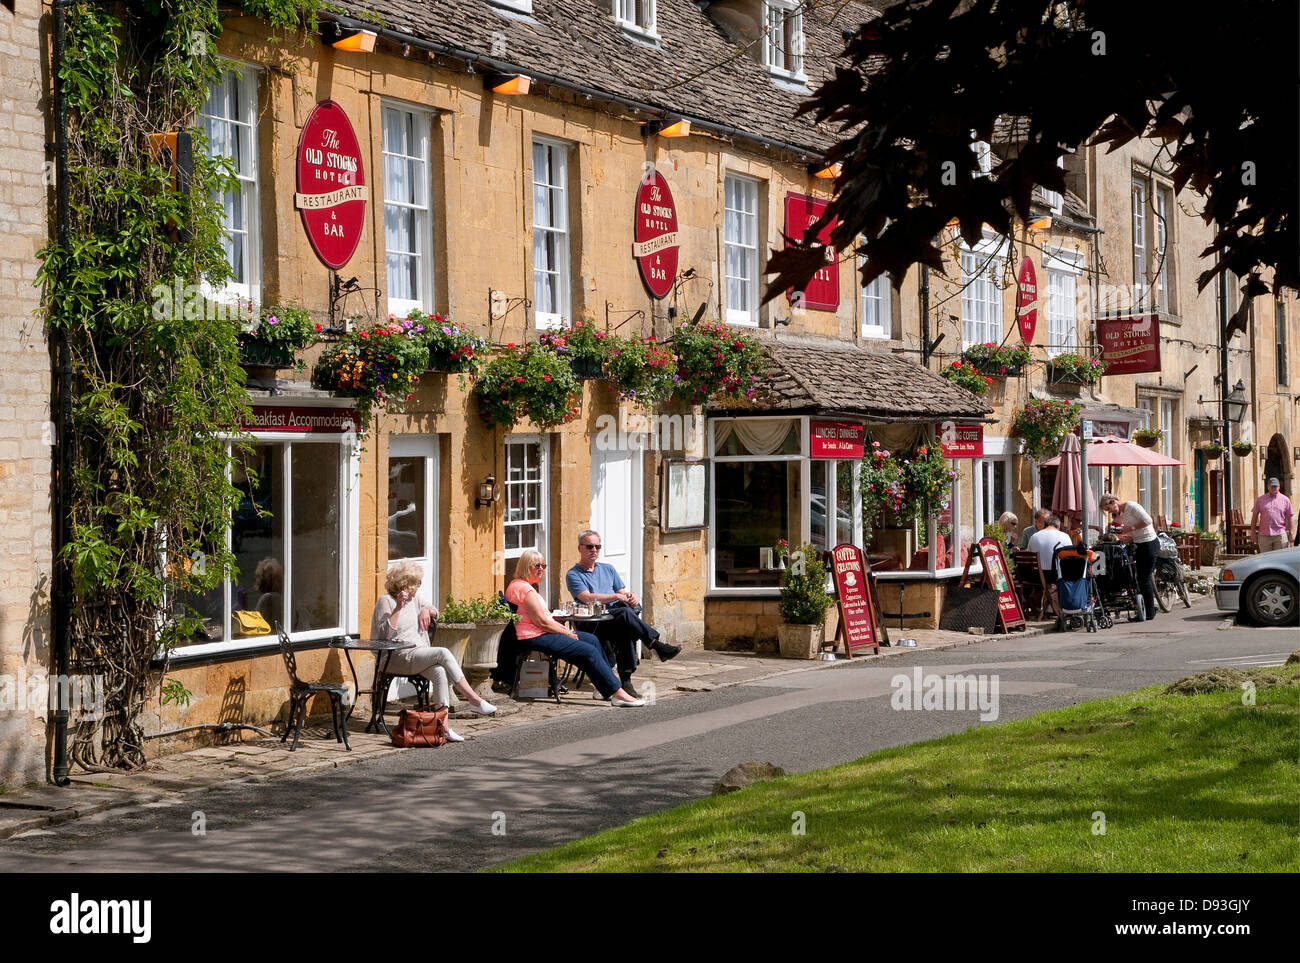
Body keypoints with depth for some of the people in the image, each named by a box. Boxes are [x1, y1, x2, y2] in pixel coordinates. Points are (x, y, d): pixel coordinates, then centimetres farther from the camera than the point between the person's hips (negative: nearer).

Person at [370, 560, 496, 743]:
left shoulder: (414, 599, 20)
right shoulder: (386, 601, 0)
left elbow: (435, 613, 34)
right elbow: (385, 633, -12)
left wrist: (426, 611, 11)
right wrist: (399, 608, -17)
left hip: (420, 653, 7)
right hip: (399, 657, -7)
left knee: (439, 672, -28)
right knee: (443, 653, -28)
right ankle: (475, 700, -27)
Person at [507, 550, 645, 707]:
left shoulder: (528, 586, 20)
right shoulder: (523, 588, -16)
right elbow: (541, 621, -19)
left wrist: (564, 628, 8)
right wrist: (566, 632, -8)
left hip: (541, 633, 12)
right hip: (535, 637, -12)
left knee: (592, 640, 12)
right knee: (589, 651, -17)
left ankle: (604, 689, 16)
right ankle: (618, 694, -15)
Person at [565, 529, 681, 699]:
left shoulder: (608, 569, 26)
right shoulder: (573, 575, 8)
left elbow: (623, 592, 19)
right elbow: (587, 598, -9)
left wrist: (631, 597, -6)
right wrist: (617, 596, -13)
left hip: (618, 618, 4)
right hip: (594, 626, -4)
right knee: (625, 613, -35)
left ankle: (625, 679, -35)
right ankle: (657, 646, -37)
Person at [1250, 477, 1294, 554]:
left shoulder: (1285, 500, 7)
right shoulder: (1260, 500, 8)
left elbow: (1289, 518, 11)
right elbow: (1254, 517, 10)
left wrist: (1290, 533, 8)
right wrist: (1254, 534, 6)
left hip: (1280, 534, 0)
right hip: (1264, 536, 0)